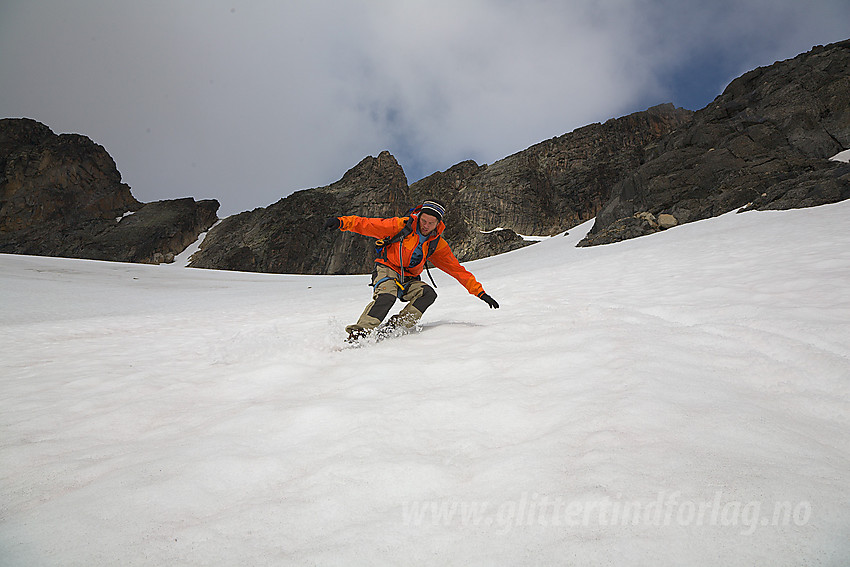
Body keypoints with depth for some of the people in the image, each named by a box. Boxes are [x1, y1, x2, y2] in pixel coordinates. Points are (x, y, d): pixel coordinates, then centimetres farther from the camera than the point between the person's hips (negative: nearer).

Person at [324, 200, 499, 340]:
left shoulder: (437, 245, 0)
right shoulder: (402, 225, -10)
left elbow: (458, 270, 2)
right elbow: (368, 225, -13)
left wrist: (480, 292, -2)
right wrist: (342, 222, -27)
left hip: (409, 280, 4)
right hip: (387, 270, -4)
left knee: (428, 293, -24)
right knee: (387, 296, -34)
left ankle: (399, 325, -27)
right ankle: (358, 333, -37)